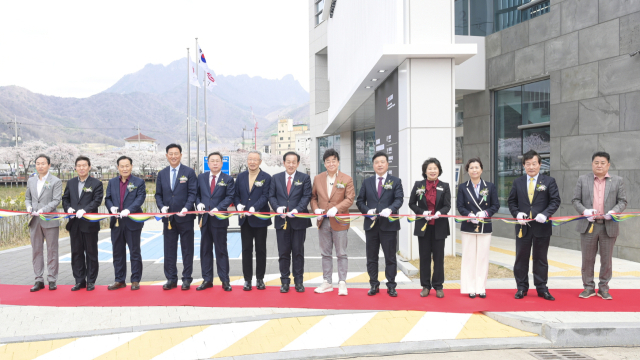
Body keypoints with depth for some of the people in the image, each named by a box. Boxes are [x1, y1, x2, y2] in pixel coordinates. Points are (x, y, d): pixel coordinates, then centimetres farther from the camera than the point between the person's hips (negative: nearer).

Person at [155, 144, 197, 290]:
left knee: (187, 249, 4)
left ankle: (187, 279, 12)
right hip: (168, 218, 4)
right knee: (169, 249, 8)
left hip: (185, 217, -3)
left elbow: (192, 193, -6)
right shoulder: (162, 174, 11)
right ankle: (171, 279, 17)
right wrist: (162, 207, -8)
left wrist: (186, 208, -21)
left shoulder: (189, 172, 0)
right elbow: (158, 194, 12)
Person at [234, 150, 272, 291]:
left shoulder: (266, 178, -2)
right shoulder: (240, 176, 9)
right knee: (246, 249, 6)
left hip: (260, 218, -3)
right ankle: (247, 279, 13)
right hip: (245, 219, 3)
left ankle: (260, 279, 16)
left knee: (260, 250, 6)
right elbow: (236, 195, 10)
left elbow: (265, 196, -11)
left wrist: (254, 208, -25)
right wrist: (238, 204, -11)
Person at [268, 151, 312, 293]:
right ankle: (285, 281, 15)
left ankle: (298, 281, 16)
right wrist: (277, 207, -13)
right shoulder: (276, 178, 8)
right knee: (283, 252, 6)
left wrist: (297, 209, -19)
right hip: (281, 220, 2)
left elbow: (307, 196, -5)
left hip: (298, 220, -1)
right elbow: (271, 196, 6)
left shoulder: (304, 178, 3)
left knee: (298, 252, 6)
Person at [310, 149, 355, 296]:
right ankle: (327, 282, 21)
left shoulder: (347, 179, -3)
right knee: (326, 254, 12)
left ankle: (342, 283, 12)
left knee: (341, 254, 4)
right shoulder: (318, 179, 8)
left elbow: (350, 199, -9)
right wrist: (316, 209, -7)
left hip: (339, 222, -3)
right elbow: (313, 197, 12)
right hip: (323, 222, 4)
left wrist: (336, 208, -23)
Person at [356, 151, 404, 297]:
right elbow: (360, 201, 10)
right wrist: (367, 211, -10)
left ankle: (391, 286, 14)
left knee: (390, 257, 4)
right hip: (371, 225, 3)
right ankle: (374, 285, 19)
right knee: (371, 257, 8)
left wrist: (390, 209, -28)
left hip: (389, 225, -2)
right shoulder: (367, 182, 11)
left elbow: (399, 199, -9)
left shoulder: (395, 181, 4)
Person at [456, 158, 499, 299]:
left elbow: (496, 205, 4)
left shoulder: (490, 187, 6)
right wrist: (470, 215, -18)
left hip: (485, 227, 1)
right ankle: (470, 288, 9)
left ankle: (481, 288, 12)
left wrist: (486, 213, -14)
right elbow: (460, 207, 0)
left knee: (483, 257, 2)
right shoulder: (463, 187, 4)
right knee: (469, 257, 1)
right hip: (468, 227, 0)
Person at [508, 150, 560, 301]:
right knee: (521, 258, 6)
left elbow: (555, 201, -2)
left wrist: (545, 214, -18)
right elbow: (512, 202, 9)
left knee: (541, 259, 8)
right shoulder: (518, 182, 8)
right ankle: (522, 288, 16)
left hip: (542, 226, -1)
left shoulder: (549, 181, 2)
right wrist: (517, 213, -10)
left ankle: (542, 288, 18)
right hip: (523, 226, 2)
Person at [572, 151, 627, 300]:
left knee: (606, 260, 7)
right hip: (588, 225, 0)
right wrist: (584, 211, -13)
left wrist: (613, 211, -15)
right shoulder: (583, 179, 7)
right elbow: (575, 200, 5)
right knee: (587, 259, 6)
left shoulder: (618, 181, 7)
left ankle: (603, 288, 19)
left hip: (609, 226, 0)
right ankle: (588, 287, 17)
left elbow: (622, 201, 4)